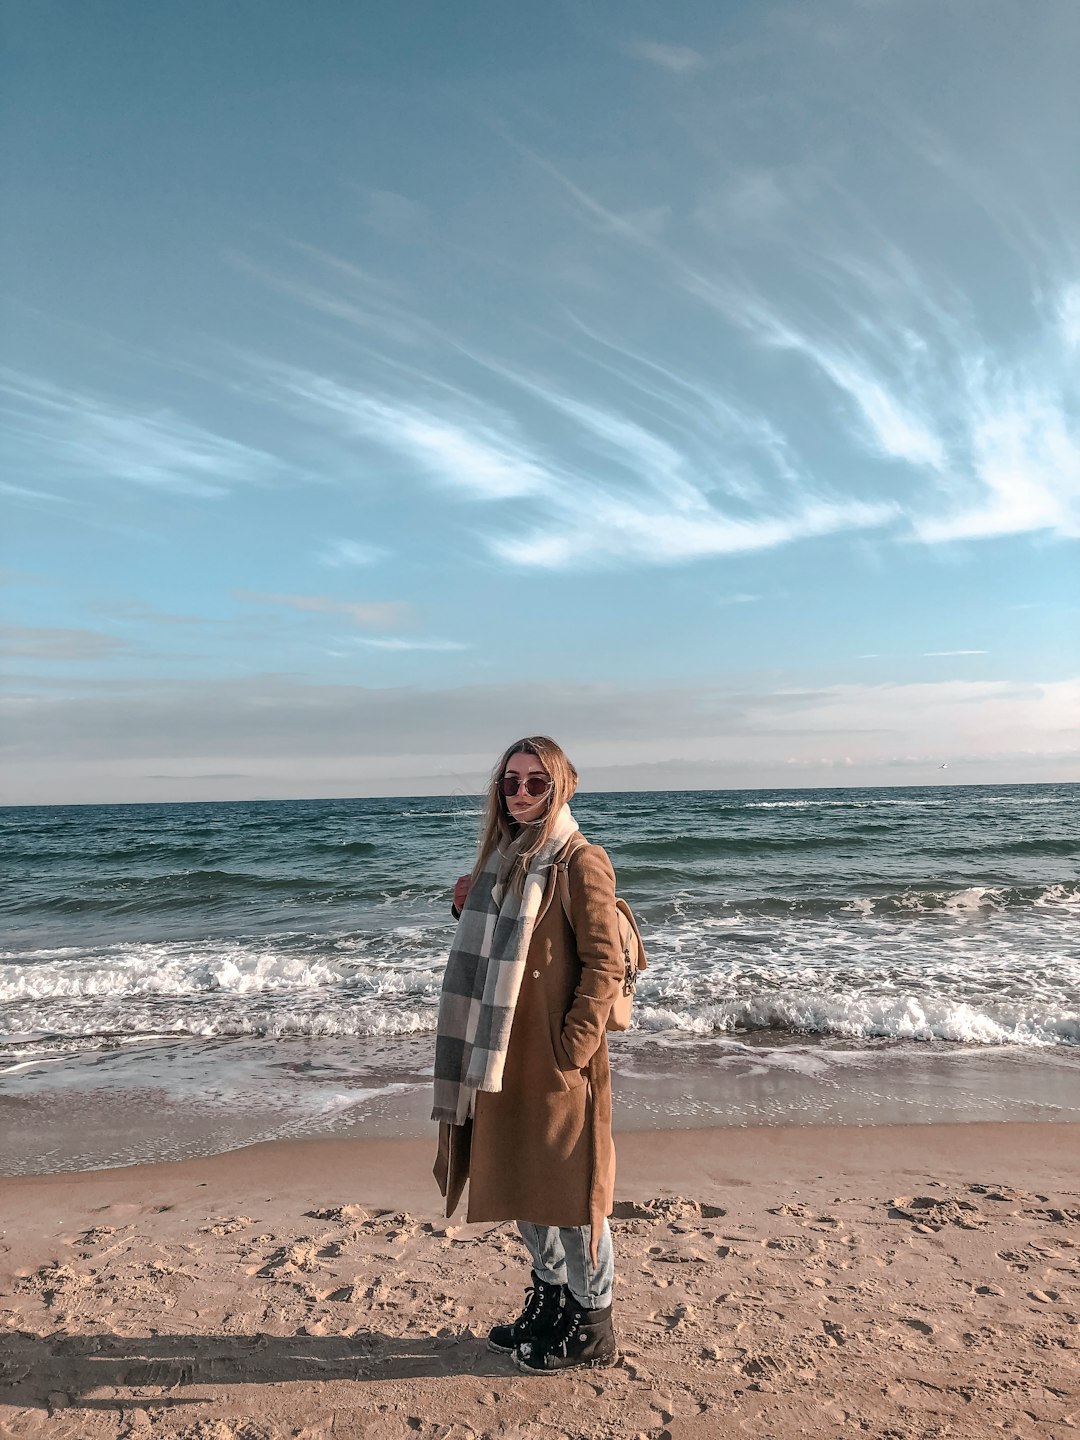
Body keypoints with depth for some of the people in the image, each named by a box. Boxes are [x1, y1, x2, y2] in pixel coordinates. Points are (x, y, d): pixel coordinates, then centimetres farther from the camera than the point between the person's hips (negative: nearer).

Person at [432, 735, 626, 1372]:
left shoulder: (580, 863, -14)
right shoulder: (503, 857, 10)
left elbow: (605, 965, -16)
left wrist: (573, 1048, -18)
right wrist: (471, 910, 0)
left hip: (557, 1058, -8)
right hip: (504, 1055, 8)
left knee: (569, 1186, 6)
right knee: (519, 1182, 19)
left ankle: (593, 1327, 25)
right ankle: (550, 1299, 40)